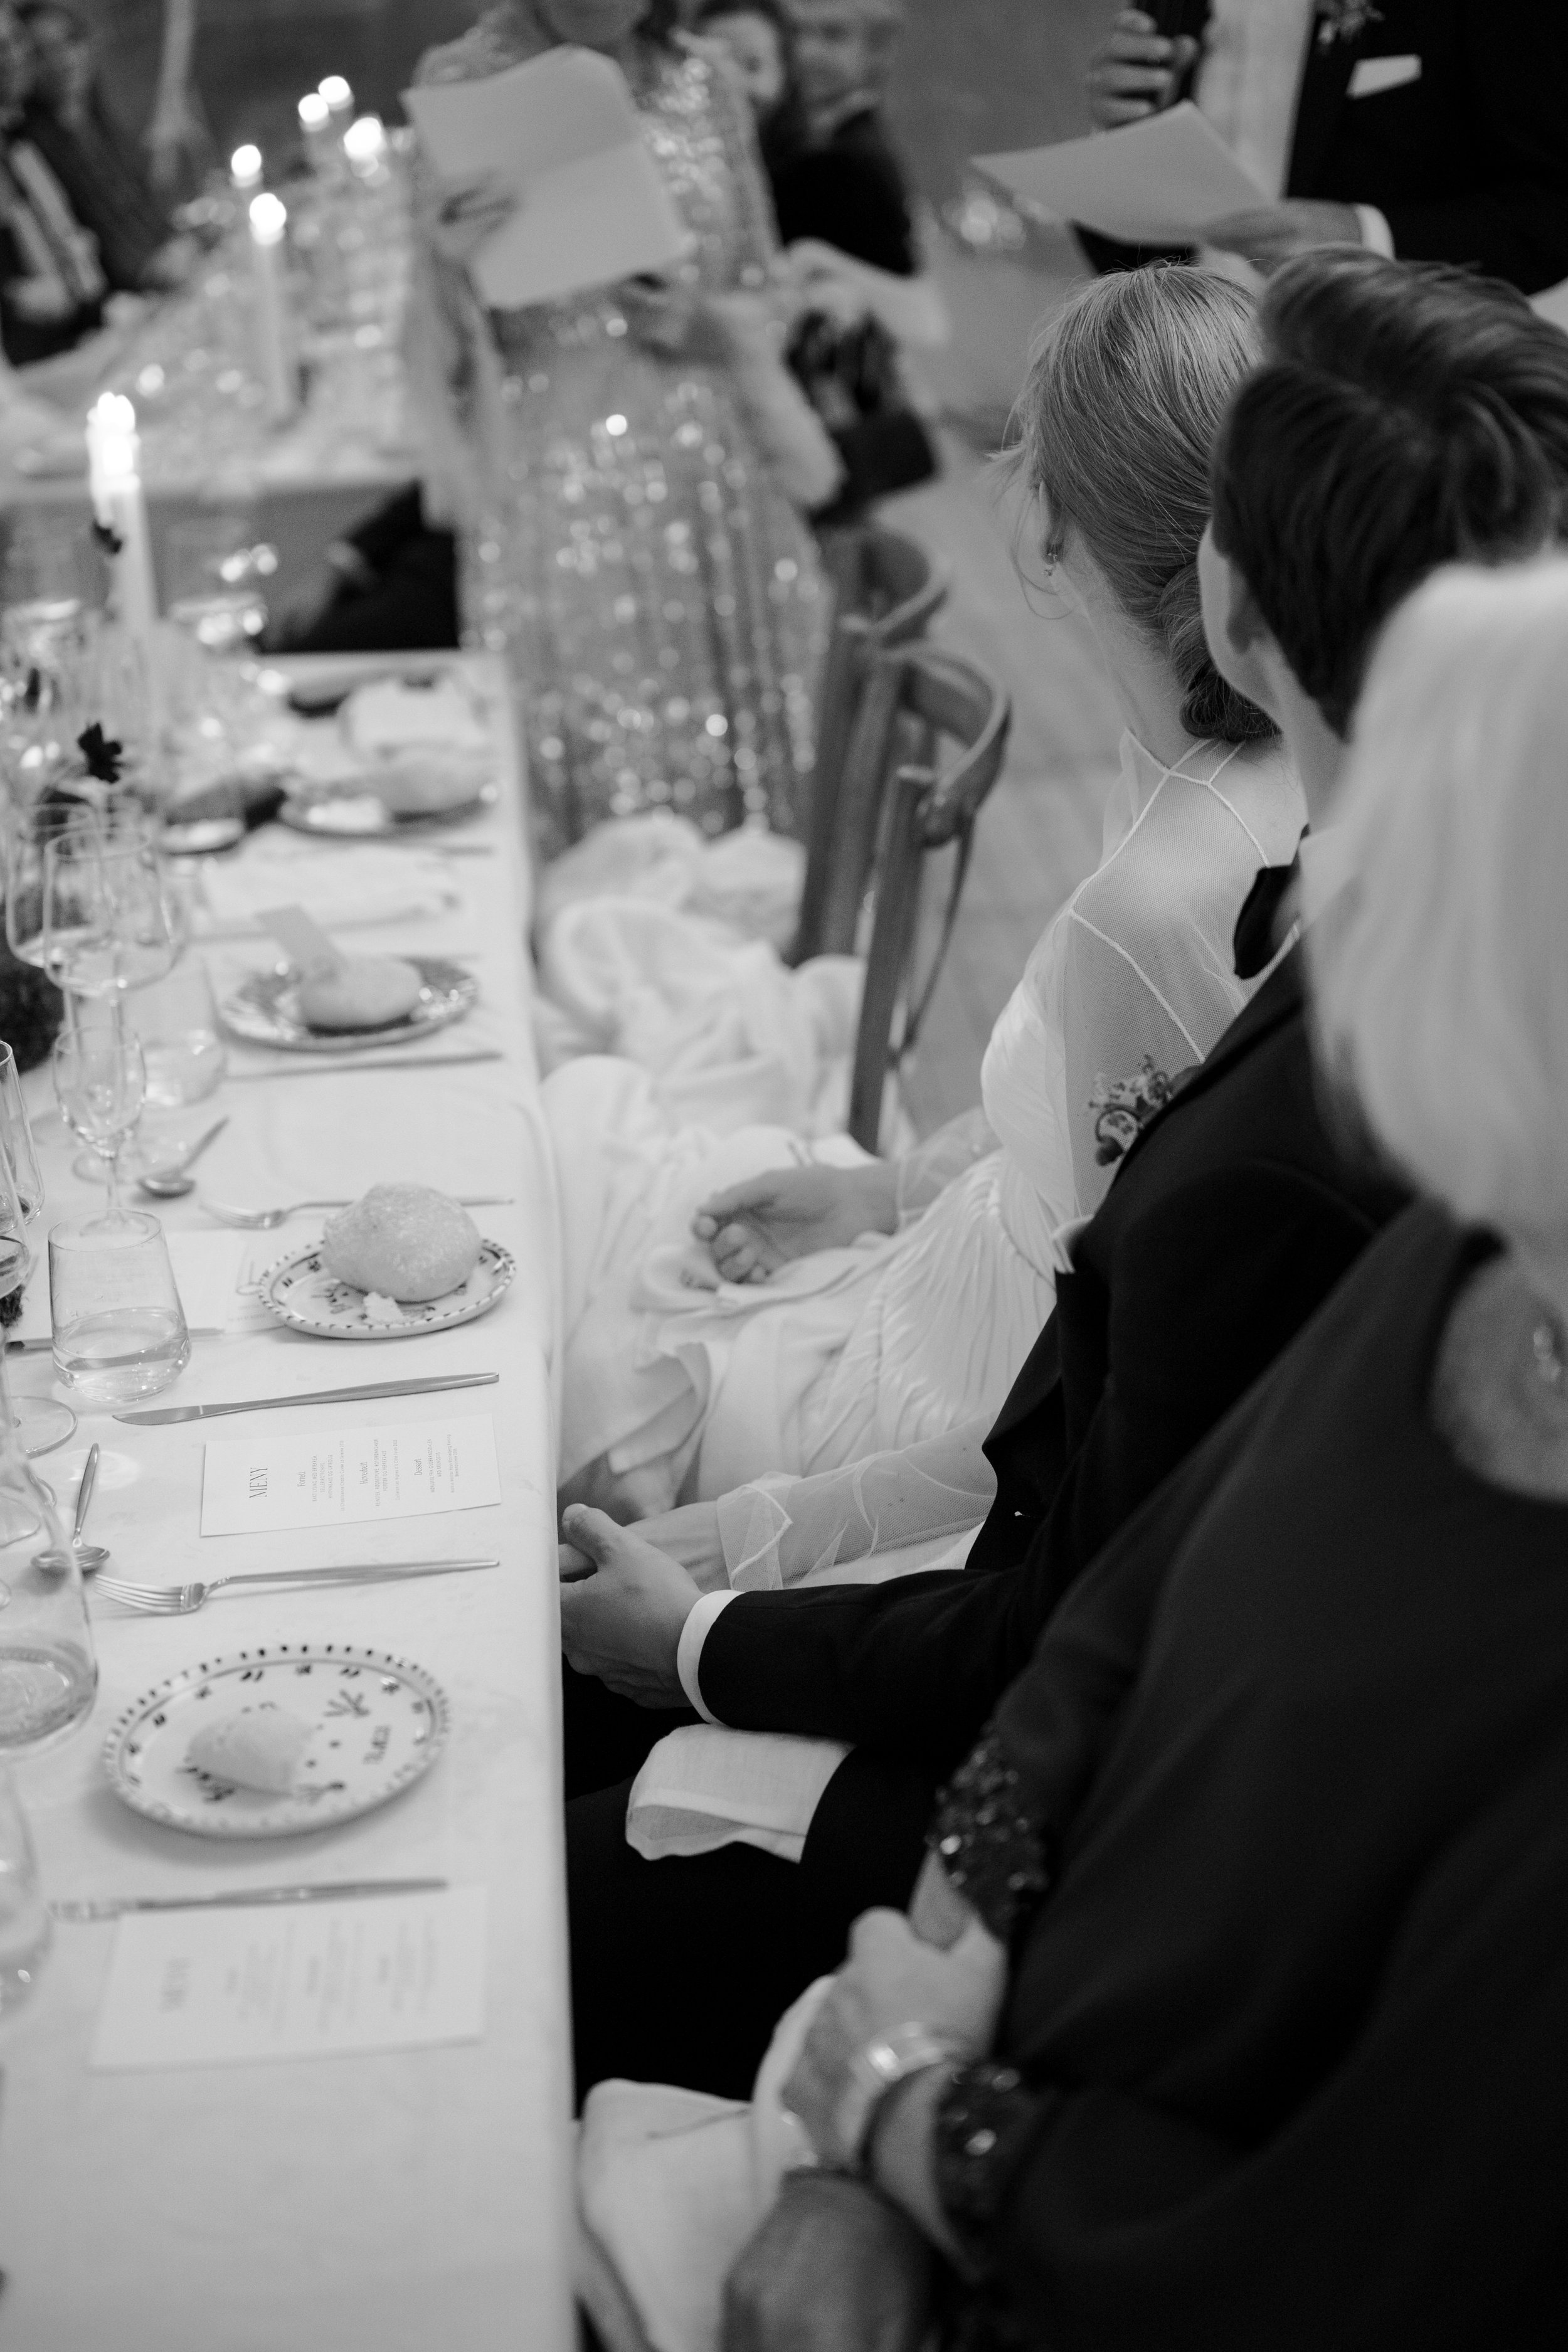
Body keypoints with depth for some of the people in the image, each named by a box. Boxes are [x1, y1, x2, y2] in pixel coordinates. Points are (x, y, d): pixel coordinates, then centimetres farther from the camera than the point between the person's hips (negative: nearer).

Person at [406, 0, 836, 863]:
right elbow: (446, 346, -2)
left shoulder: (703, 86, 7)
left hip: (714, 487, 3)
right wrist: (452, 265, -23)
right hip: (556, 493, -3)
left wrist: (707, 324, -6)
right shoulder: (465, 83, -2)